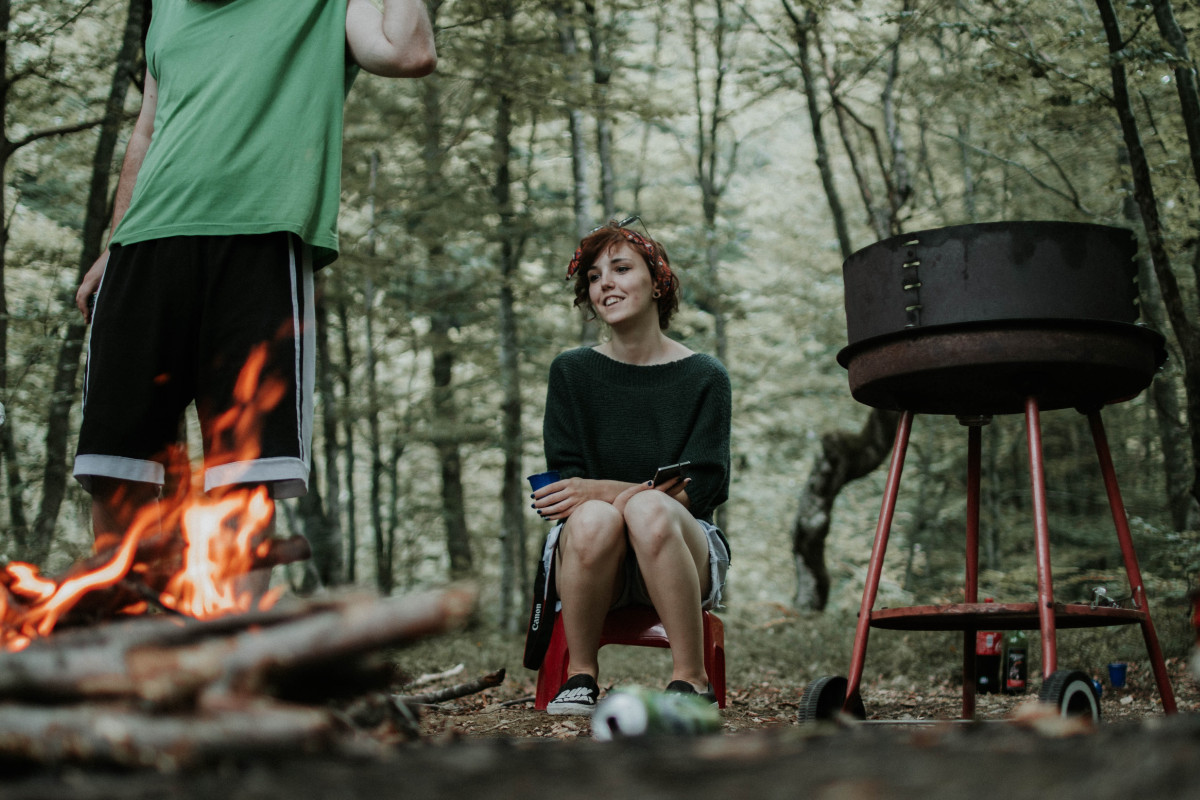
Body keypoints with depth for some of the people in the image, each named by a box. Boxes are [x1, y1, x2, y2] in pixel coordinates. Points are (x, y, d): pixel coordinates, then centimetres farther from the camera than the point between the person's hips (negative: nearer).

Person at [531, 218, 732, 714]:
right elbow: (566, 480, 0)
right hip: (590, 558, 1)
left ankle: (690, 679, -26)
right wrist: (630, 491, -22)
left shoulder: (703, 377, 1)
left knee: (650, 512, -36)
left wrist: (602, 488, -23)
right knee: (594, 518, -35)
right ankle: (581, 674, -16)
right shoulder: (572, 372, 7)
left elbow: (699, 490, -8)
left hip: (683, 554, -1)